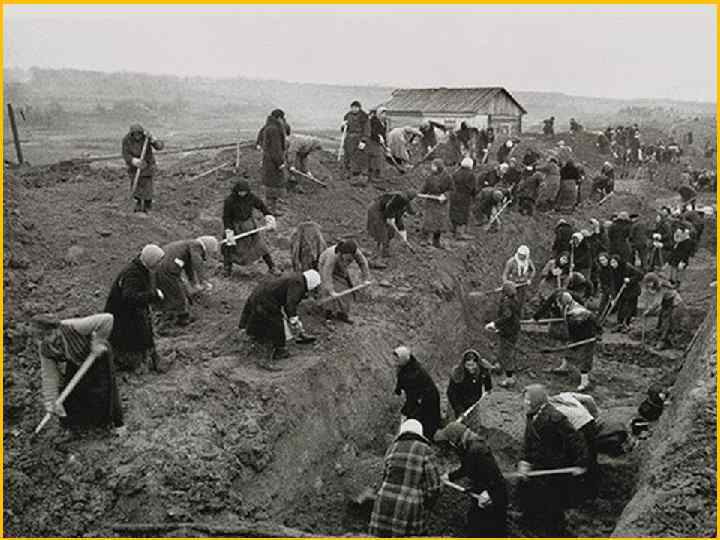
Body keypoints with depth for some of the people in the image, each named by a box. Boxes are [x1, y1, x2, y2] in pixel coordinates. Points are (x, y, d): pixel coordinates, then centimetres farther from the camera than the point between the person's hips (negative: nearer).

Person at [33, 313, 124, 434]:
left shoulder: (73, 327, -41)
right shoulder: (44, 348, -23)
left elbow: (107, 319, -43)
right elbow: (49, 376, -19)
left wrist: (98, 342, -33)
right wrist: (51, 401, -23)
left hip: (97, 356, -5)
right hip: (75, 362, 5)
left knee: (104, 392, -4)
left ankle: (117, 423, 19)